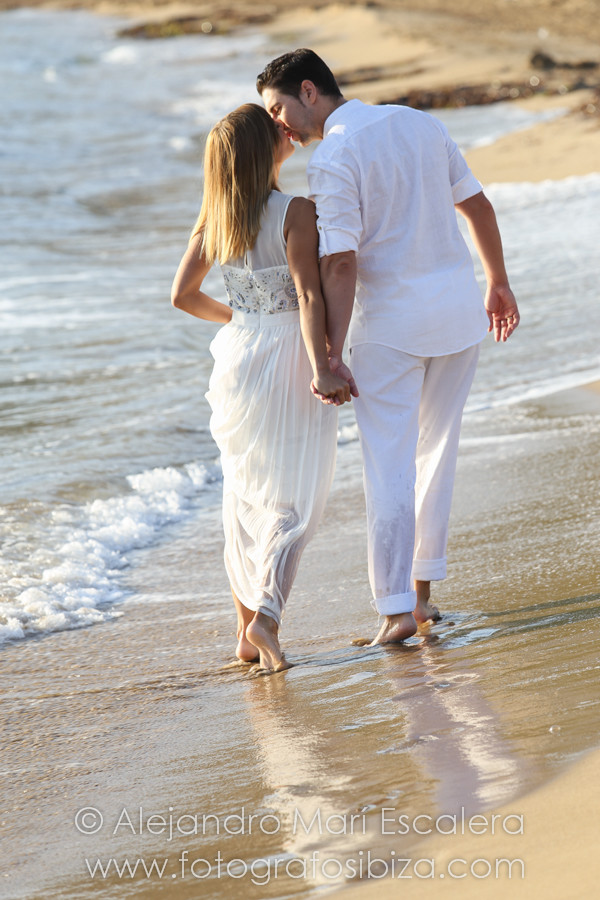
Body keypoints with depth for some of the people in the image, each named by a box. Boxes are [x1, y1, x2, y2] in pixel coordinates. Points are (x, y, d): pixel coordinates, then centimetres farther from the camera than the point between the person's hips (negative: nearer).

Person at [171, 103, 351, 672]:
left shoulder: (215, 218, 2)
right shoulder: (295, 213, -15)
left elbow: (182, 294, 4)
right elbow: (308, 296, -21)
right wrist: (321, 370, -23)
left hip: (238, 352, 5)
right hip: (289, 359, -5)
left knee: (245, 496, 16)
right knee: (293, 497, 2)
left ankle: (246, 629, 19)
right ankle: (267, 613, -17)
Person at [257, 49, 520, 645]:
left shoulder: (332, 160, -13)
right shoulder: (421, 123, 8)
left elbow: (340, 263, -20)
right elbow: (477, 205, 15)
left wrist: (332, 353, -19)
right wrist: (497, 282, 26)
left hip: (390, 319, -6)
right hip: (459, 307, 6)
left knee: (389, 466, -1)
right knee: (436, 452, 16)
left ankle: (397, 607, -5)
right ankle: (422, 589, 20)